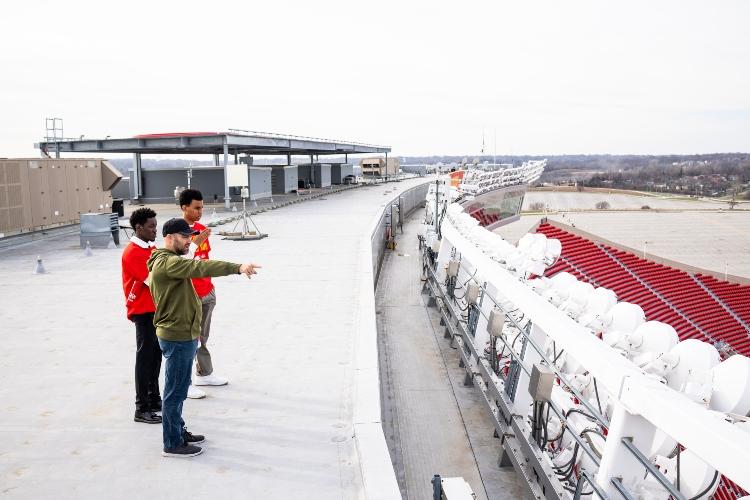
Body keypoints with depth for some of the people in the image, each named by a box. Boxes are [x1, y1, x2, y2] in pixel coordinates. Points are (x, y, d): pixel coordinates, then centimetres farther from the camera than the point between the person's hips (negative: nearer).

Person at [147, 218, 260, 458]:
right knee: (175, 391, 0)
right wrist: (237, 267, -38)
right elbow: (200, 267, -32)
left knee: (179, 389, 20)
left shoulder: (171, 261, 17)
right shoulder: (167, 262, -18)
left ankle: (178, 431, 34)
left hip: (182, 334, 11)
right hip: (177, 337, -11)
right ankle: (172, 444, 10)